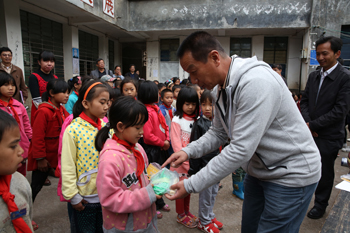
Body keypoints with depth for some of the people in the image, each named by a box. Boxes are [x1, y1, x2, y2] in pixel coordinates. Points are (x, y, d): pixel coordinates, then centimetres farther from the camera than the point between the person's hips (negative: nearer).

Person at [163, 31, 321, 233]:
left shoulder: (256, 82, -30)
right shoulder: (220, 88, -2)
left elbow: (241, 150, -32)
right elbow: (218, 133, 6)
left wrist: (191, 185, -26)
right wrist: (188, 151, -10)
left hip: (291, 174, -7)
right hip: (259, 169, 8)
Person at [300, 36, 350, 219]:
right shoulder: (313, 76, 7)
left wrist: (313, 125, -16)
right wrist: (307, 123, -7)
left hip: (329, 136, -5)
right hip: (309, 132, 5)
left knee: (325, 171, 11)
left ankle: (320, 204, 31)